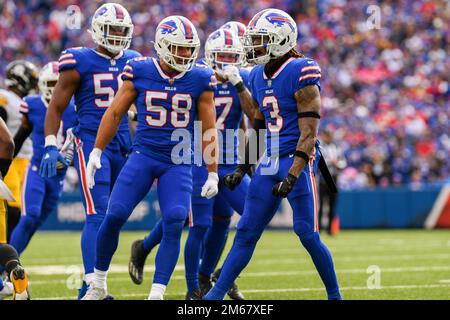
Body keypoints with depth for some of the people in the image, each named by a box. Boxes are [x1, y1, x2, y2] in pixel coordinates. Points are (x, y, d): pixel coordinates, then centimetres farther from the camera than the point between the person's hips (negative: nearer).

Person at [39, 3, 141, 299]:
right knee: (98, 215, -15)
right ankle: (90, 283, -15)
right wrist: (51, 146, -10)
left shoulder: (133, 63, 10)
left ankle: (95, 279, 16)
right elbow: (56, 108, 0)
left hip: (123, 145, 6)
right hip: (90, 142, -6)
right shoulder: (79, 63, -4)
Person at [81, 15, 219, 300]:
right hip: (143, 156, 0)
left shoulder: (200, 79, -2)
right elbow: (115, 113, 8)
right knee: (114, 216, -9)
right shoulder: (140, 72, -2)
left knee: (174, 225, -15)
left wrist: (213, 174, 3)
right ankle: (98, 285, 11)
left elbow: (209, 130, 3)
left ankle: (156, 294, -9)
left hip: (178, 164, 0)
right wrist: (96, 152, 6)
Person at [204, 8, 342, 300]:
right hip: (269, 161, 7)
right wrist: (242, 169, 19)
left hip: (297, 160, -7)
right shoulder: (258, 77, 11)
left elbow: (308, 132, -16)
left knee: (308, 235, -8)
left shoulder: (301, 74, -13)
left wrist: (292, 177, -22)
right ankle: (216, 295, 8)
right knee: (246, 233, 6)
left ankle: (335, 295, 8)